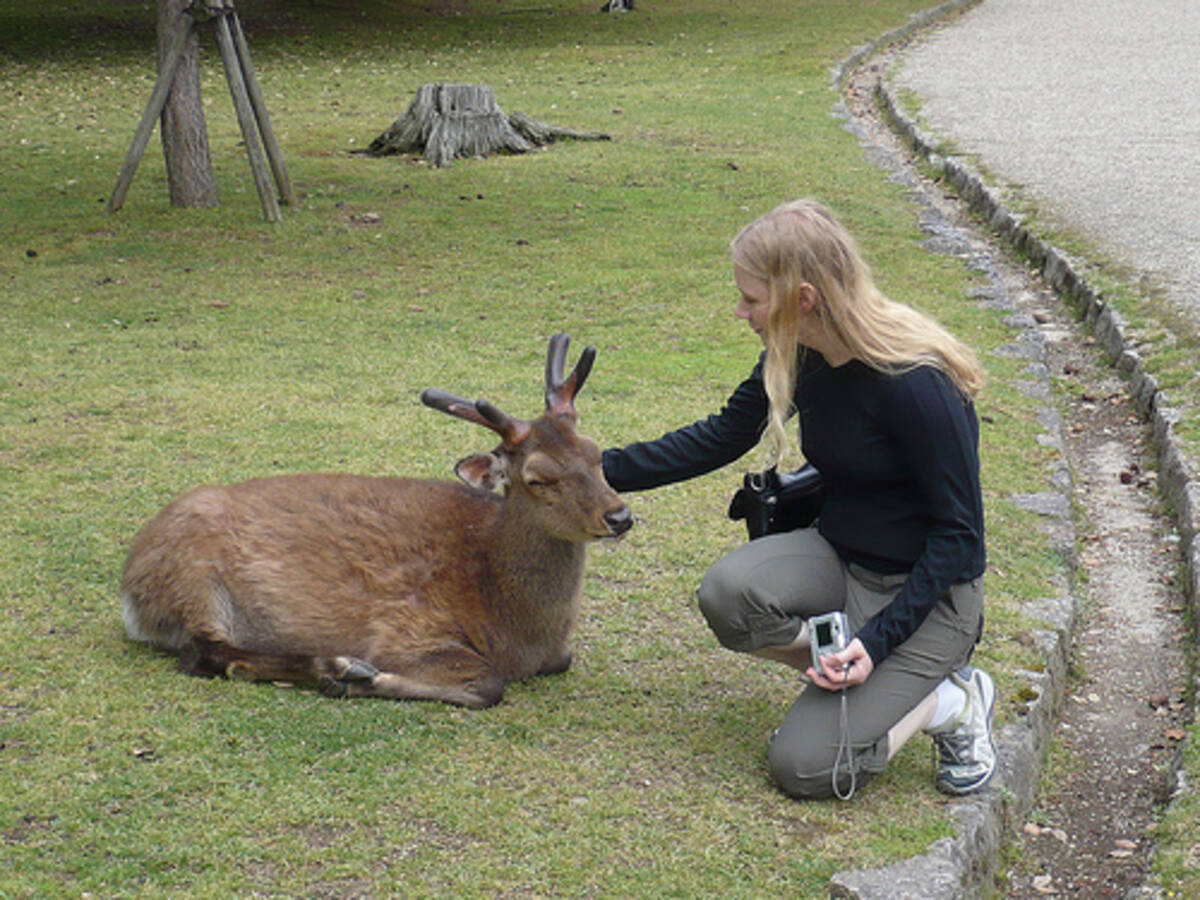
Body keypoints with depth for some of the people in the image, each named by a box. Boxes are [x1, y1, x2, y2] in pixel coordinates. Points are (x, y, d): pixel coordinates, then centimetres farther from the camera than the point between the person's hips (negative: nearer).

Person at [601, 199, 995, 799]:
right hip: (839, 557, 7)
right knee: (727, 594, -26)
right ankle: (849, 679, -3)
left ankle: (951, 700, 5)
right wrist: (601, 472, 9)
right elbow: (721, 437, 13)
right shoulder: (798, 358, -3)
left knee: (805, 766, -17)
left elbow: (959, 533, -19)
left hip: (927, 590, -7)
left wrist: (876, 641, -25)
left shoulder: (915, 385, -26)